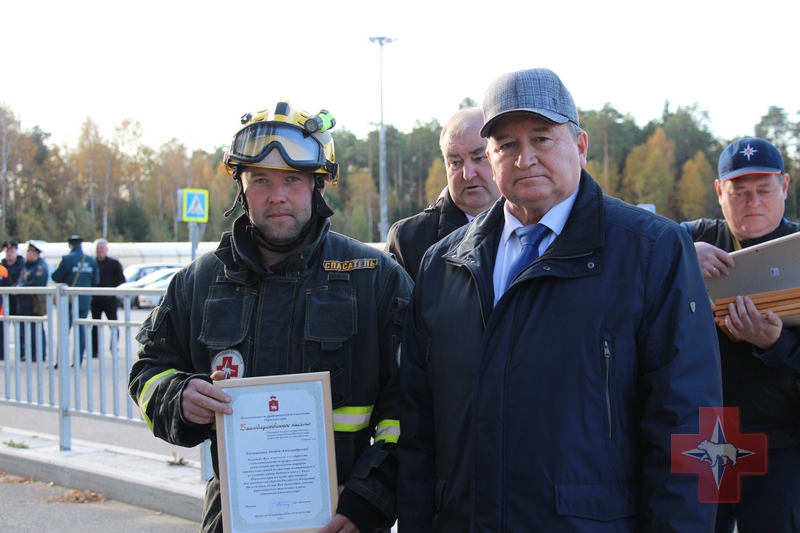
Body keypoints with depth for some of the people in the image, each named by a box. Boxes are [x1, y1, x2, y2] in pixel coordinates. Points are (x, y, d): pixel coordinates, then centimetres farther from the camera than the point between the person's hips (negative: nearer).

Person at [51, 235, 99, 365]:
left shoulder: (67, 259, -11)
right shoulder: (91, 261, 3)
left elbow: (56, 277, -8)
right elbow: (95, 281, 8)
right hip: (85, 301, 4)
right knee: (81, 330, 10)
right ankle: (79, 359, 9)